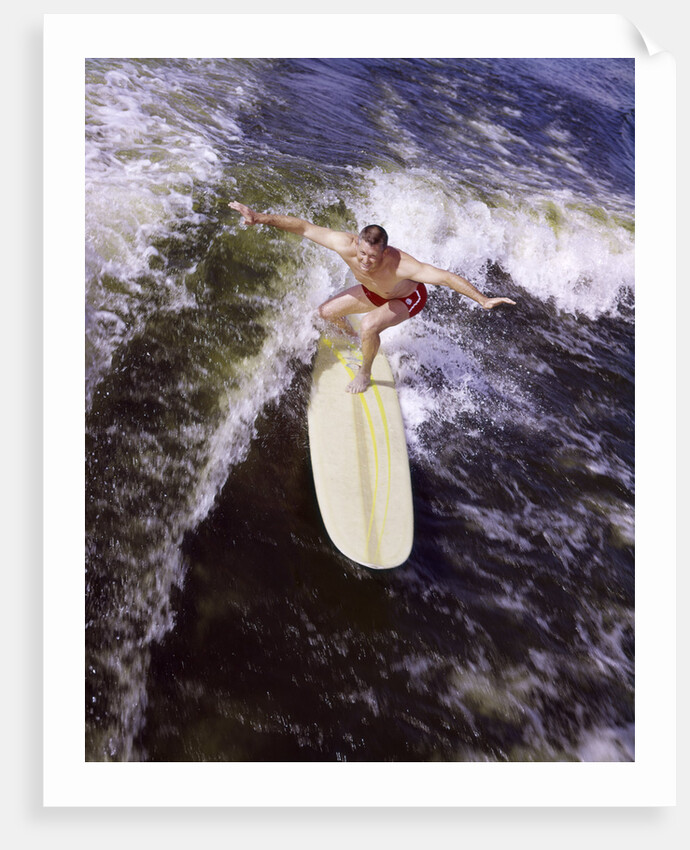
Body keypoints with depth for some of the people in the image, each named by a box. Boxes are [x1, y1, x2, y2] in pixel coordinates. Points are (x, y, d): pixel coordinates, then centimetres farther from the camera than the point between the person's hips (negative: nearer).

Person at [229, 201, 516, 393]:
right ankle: (353, 340, 40)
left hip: (408, 298, -5)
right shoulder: (346, 246, -37)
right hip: (373, 291, 5)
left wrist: (483, 301, -51)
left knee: (369, 326, -31)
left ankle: (364, 373, -1)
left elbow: (446, 277, -47)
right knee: (327, 312, 7)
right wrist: (259, 217, -34)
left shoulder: (399, 264, -47)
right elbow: (303, 227, -32)